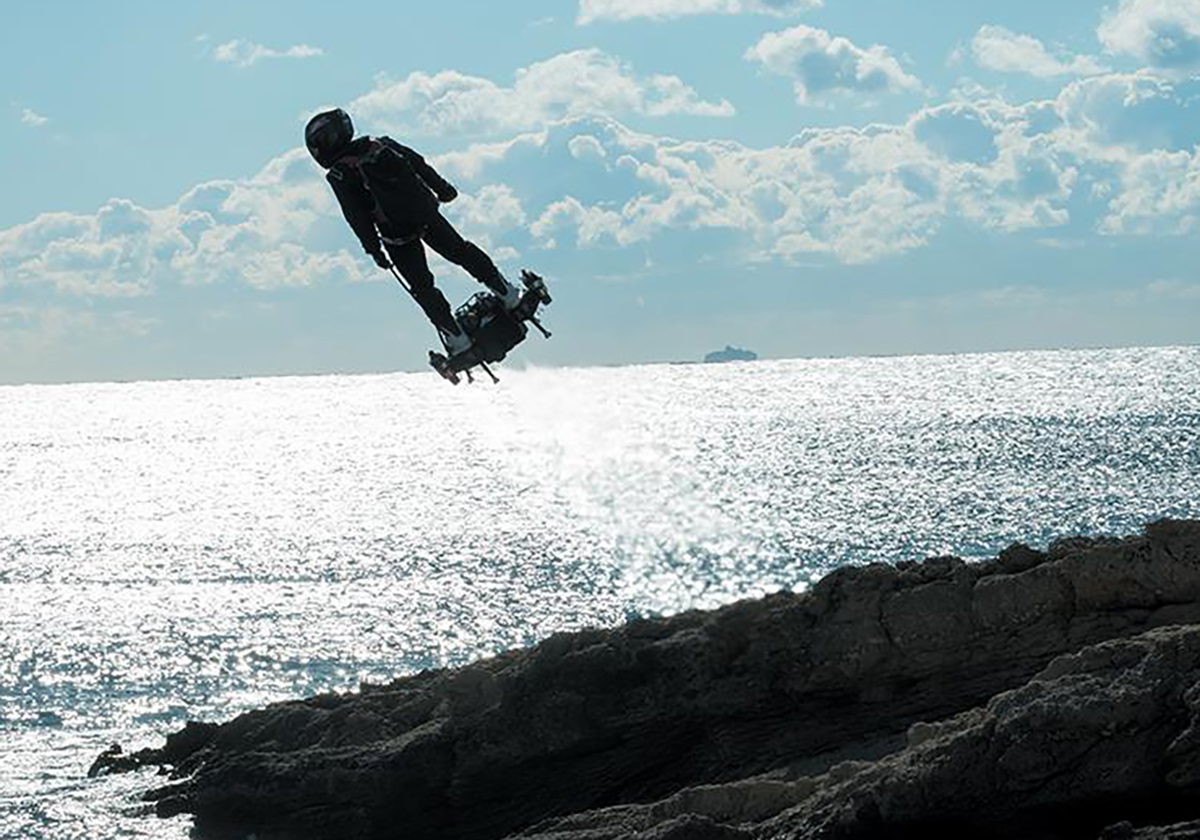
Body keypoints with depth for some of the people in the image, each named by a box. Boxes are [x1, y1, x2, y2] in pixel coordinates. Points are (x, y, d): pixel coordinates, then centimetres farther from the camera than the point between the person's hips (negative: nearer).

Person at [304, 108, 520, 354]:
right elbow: (419, 164, 12)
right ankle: (507, 294, 29)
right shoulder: (380, 144, 7)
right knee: (460, 251, 23)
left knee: (422, 286, 9)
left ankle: (456, 337, 10)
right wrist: (442, 188, 22)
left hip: (397, 233, -4)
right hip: (426, 214, 5)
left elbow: (357, 218, -9)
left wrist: (373, 248, -3)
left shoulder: (339, 176, -7)